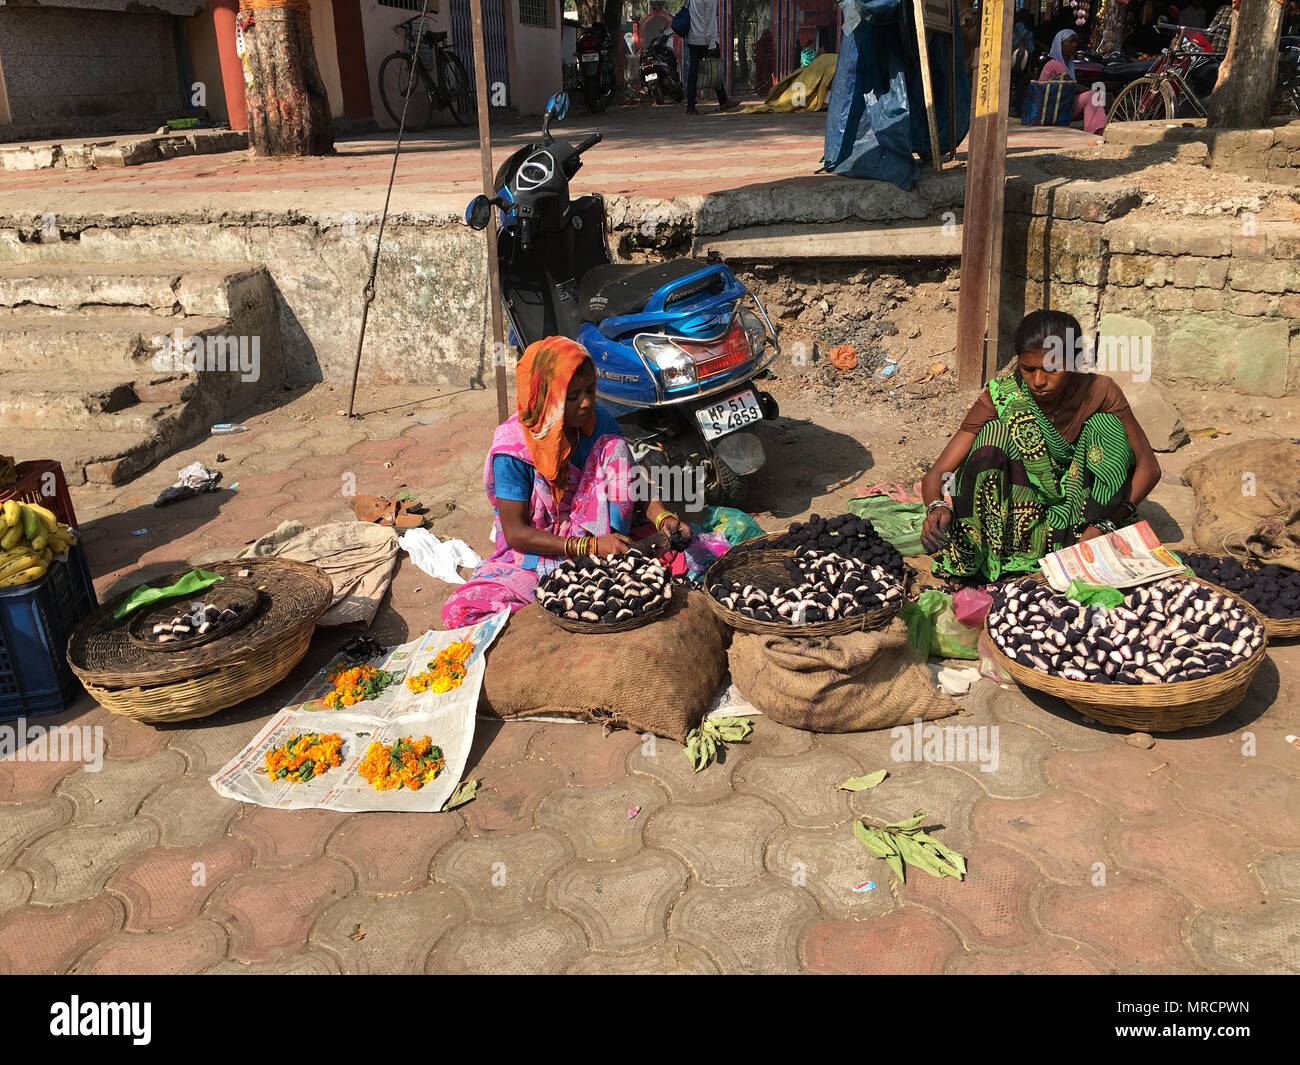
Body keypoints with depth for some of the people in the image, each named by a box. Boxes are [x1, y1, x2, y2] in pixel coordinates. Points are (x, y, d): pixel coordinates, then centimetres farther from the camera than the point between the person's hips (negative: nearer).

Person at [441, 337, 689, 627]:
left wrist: (663, 517, -19)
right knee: (459, 612, -27)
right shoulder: (512, 446, -18)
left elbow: (633, 484, 3)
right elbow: (515, 533, -18)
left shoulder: (601, 424, -6)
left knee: (614, 446, -16)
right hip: (531, 556, -2)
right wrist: (590, 546, -29)